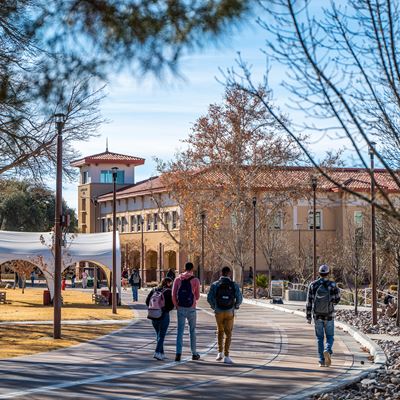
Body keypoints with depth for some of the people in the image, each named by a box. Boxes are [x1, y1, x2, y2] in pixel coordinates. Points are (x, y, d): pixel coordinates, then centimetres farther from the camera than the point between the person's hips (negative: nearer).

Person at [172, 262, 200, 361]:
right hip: (191, 308, -1)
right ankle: (194, 354, 19)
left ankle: (178, 353, -10)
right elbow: (197, 296, 2)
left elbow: (173, 294, -3)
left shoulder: (177, 280, 0)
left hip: (180, 308, 1)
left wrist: (176, 305, 10)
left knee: (180, 331, 3)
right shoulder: (195, 280, -5)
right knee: (192, 331, 12)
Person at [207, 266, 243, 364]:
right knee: (228, 334, 5)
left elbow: (209, 298, -9)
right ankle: (226, 356, -4)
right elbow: (239, 298, -9)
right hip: (229, 312, -1)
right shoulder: (234, 285, -4)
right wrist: (236, 306, 13)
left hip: (219, 312, 1)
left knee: (220, 331, 22)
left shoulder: (215, 285, -3)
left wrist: (214, 307, 11)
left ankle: (220, 353, 18)